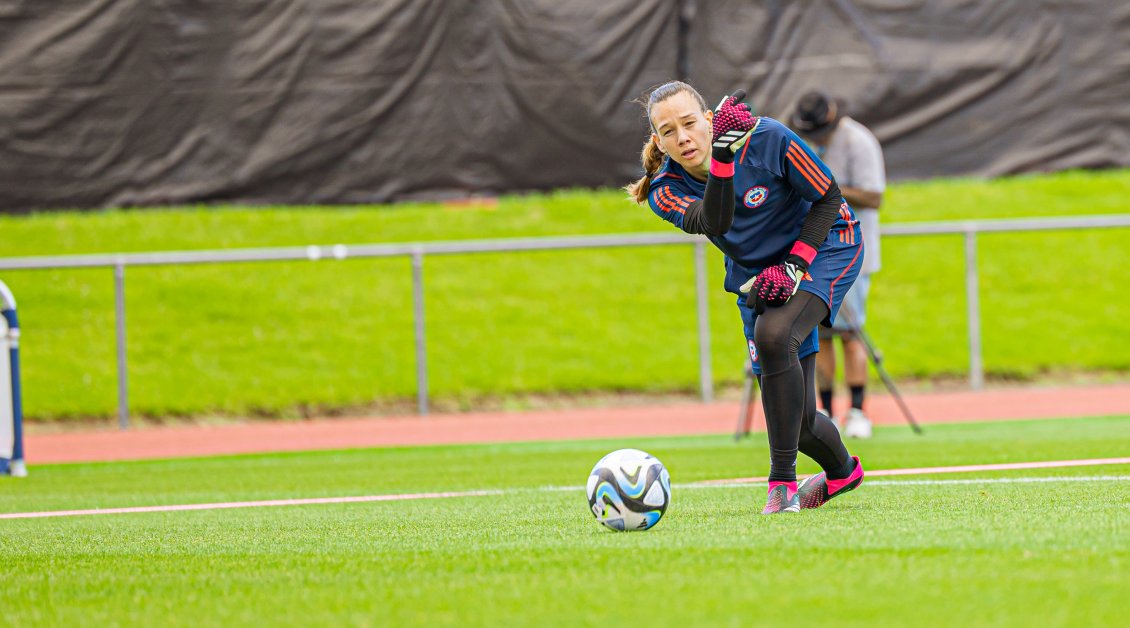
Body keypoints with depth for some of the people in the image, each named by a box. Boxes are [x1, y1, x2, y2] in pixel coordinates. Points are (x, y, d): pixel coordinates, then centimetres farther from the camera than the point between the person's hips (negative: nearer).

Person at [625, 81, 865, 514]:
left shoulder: (767, 139, -22)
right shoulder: (666, 190, -15)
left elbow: (828, 198, -11)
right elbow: (713, 222, -36)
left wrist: (794, 265, -22)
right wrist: (722, 154, -48)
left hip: (822, 248, -4)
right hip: (756, 277, 4)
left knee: (773, 335, -35)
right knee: (794, 419, 2)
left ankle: (782, 480, -27)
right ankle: (842, 470, 38)